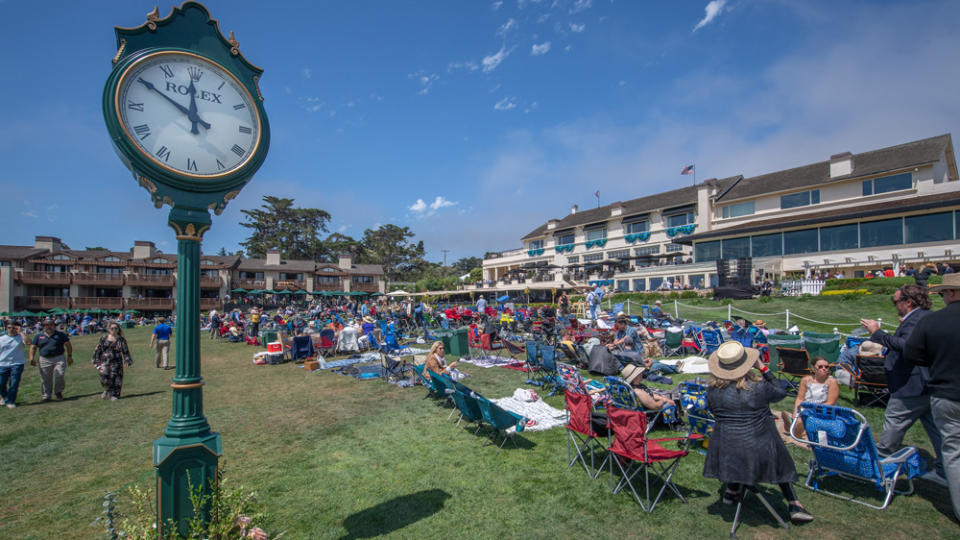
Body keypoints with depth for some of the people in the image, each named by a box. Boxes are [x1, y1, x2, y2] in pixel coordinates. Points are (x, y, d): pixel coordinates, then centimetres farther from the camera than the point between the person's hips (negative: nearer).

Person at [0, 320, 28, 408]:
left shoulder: (20, 337, 0)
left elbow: (27, 341, -25)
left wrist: (21, 331, -20)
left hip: (17, 364, -3)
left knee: (14, 384, -3)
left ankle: (10, 402, 10)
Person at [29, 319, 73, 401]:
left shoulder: (60, 335, 6)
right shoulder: (38, 336, 11)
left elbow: (68, 345, 8)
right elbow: (33, 347, 13)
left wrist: (69, 356, 0)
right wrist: (32, 358, -2)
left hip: (59, 358, -2)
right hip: (45, 360, 2)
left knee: (59, 375, -13)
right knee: (45, 379, 4)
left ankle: (58, 391, 9)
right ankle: (45, 395, 16)